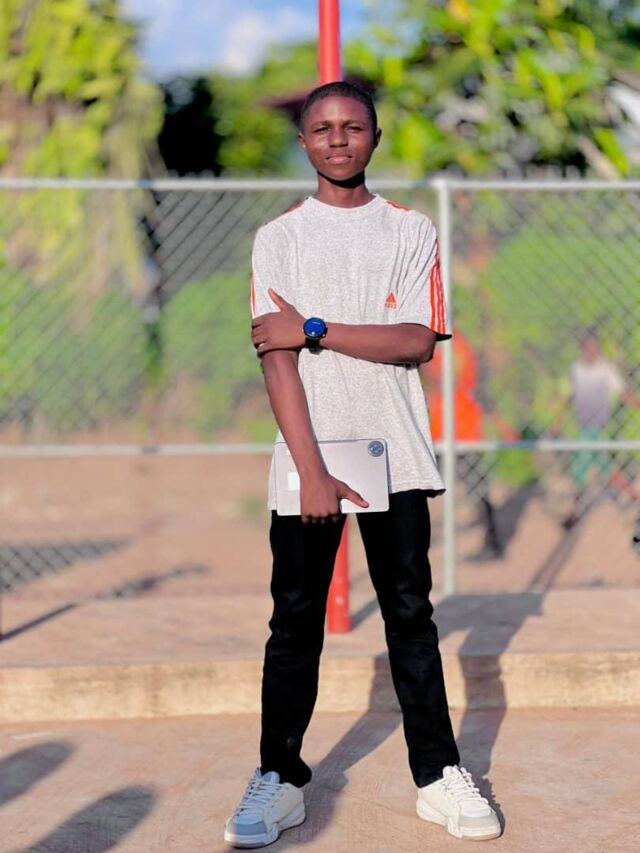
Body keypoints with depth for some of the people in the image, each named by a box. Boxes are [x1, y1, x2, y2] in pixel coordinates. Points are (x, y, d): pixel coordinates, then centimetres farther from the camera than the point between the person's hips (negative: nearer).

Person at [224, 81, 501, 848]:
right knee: (295, 620, 1)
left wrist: (314, 330, -12)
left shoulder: (411, 231, 6)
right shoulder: (278, 238, 5)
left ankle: (439, 775, 9)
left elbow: (418, 341, -6)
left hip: (395, 456, 0)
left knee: (410, 614, 4)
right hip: (307, 455, 0)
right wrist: (311, 471, -14)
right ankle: (280, 780, 8)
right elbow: (277, 360, -4)